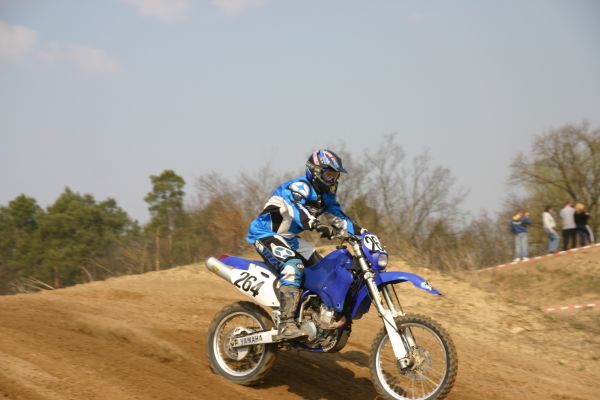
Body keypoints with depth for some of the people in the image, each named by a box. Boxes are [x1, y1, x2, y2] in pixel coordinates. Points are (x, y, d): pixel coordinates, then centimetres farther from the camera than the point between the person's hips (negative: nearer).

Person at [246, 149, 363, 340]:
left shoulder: (325, 195, 8)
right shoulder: (299, 187, -21)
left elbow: (339, 218, 14)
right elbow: (295, 207, -41)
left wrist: (362, 232, -1)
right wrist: (317, 225, -58)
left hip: (289, 238, 10)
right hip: (266, 234, -10)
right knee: (293, 266, -33)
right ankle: (286, 323, -41)